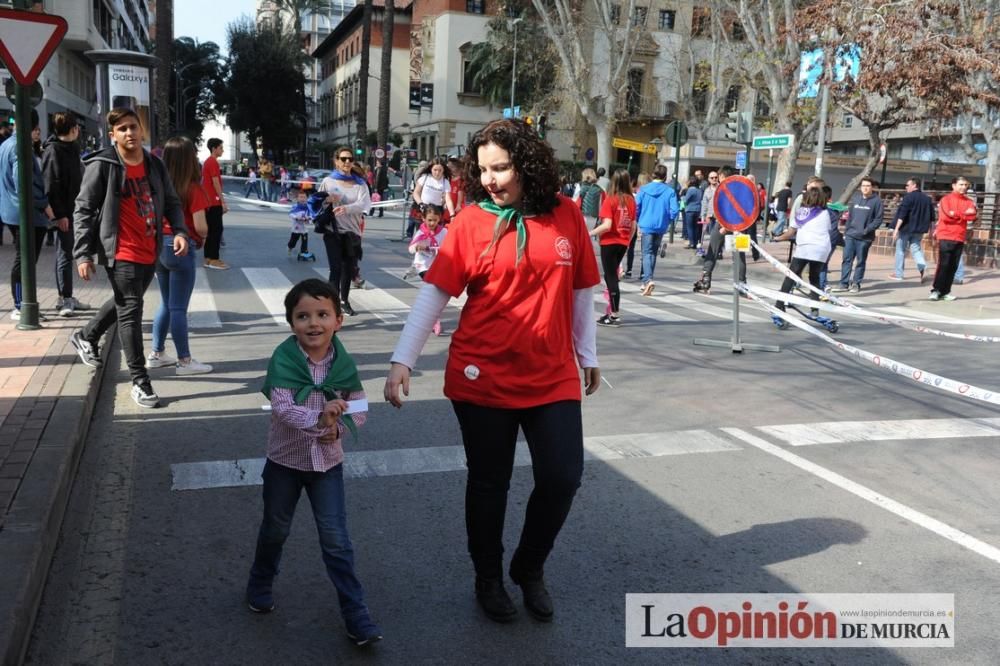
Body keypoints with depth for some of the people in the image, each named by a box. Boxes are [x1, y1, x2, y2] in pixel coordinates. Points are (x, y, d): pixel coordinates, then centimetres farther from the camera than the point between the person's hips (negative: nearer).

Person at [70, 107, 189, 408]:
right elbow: (84, 210, -7)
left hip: (150, 252, 6)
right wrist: (82, 254, -12)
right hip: (121, 253, -6)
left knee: (125, 304, 24)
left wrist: (180, 231, -7)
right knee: (130, 311, -4)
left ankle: (85, 336, 49)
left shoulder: (155, 164, 6)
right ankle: (139, 380, 5)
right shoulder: (102, 165, -9)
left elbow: (171, 202, 12)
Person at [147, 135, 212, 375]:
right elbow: (200, 226, -15)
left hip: (159, 245, 6)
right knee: (178, 308, -1)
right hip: (181, 247, -6)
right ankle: (184, 361, 8)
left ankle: (157, 354, 25)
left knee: (166, 303, 19)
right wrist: (203, 236, 4)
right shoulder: (193, 189, -12)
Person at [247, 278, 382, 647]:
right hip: (285, 460, -1)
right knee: (275, 529, 20)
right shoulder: (283, 359, -19)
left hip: (328, 462, 1)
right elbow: (282, 408, -30)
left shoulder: (344, 363, -11)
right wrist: (318, 419, -48)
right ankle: (261, 583, 47)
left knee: (336, 539, 1)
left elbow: (360, 409, -3)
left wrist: (338, 427, -23)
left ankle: (355, 613, 9)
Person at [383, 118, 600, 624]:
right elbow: (433, 294, -10)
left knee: (563, 478, 3)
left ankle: (530, 568, 31)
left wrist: (588, 356, 15)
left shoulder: (566, 215, 0)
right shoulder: (471, 221, -7)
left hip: (553, 378, 2)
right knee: (489, 483, 11)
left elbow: (580, 290, 9)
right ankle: (488, 578, 35)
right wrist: (402, 360, -19)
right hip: (484, 378, -2)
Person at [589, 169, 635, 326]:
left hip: (609, 242, -5)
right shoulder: (631, 200, 3)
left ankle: (615, 315, -1)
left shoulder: (610, 200, -12)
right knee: (612, 275, 16)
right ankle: (612, 311, 20)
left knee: (611, 277, -1)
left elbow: (607, 225, -20)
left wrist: (591, 233, -8)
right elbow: (633, 226, 5)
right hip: (623, 243, 5)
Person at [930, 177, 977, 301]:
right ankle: (936, 290, -5)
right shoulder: (946, 199, -1)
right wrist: (964, 214, -9)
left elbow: (972, 217, -3)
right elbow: (946, 216, -13)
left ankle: (946, 291, 6)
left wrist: (956, 214, -16)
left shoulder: (969, 202, 11)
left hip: (960, 238, 4)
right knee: (943, 264, -9)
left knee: (953, 266, 2)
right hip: (946, 237, -4)